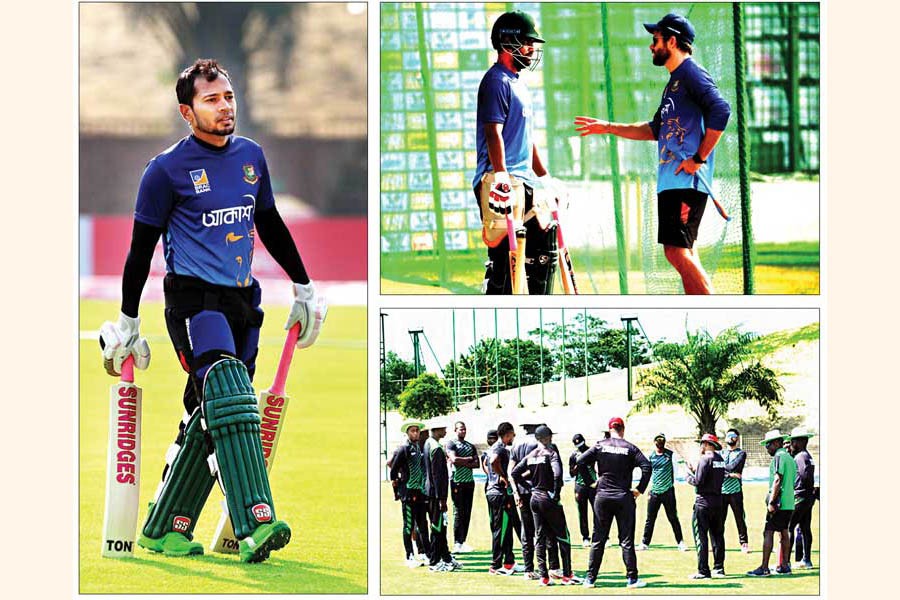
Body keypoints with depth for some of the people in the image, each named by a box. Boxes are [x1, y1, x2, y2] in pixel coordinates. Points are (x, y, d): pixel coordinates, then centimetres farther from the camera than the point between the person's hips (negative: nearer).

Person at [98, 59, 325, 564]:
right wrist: (128, 322, 3)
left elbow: (271, 226, 26)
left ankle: (165, 529, 15)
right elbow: (142, 248, 1)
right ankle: (255, 522, -36)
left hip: (242, 301, 6)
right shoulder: (168, 169, -4)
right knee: (229, 394, -25)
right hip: (194, 298, -6)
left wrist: (305, 288, 27)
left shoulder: (251, 156, 13)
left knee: (210, 418, 4)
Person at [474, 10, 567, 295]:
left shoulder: (518, 83, 21)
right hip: (502, 183, -10)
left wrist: (545, 177, 27)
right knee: (504, 255, -12)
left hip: (524, 183, 10)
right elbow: (493, 133, -20)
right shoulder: (497, 81, -9)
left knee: (544, 248, 8)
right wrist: (501, 175, -29)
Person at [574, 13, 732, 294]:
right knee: (681, 253, 7)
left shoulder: (692, 74, -7)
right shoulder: (674, 82, 24)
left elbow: (720, 110, -21)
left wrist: (699, 157, -19)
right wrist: (609, 128, 33)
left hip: (687, 178, -10)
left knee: (677, 251, -17)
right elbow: (656, 130, 33)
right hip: (670, 182, 10)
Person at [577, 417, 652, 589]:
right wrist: (640, 489, -4)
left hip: (602, 497, 1)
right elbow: (646, 467, -12)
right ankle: (632, 578, 2)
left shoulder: (600, 446, 1)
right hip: (624, 497, -1)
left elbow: (580, 462, -3)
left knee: (598, 540, 7)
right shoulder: (630, 448, -3)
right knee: (627, 540, 2)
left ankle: (590, 578, 6)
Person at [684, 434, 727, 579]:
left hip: (704, 502, -8)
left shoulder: (705, 459, -13)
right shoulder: (720, 460, 11)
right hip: (718, 501, 8)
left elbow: (698, 481, -18)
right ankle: (719, 568, 16)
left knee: (701, 536, -5)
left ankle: (703, 571, -9)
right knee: (717, 536, 13)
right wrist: (694, 471, 18)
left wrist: (689, 476, 1)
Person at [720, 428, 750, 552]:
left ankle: (744, 543, 2)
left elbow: (734, 466, -12)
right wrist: (729, 474, -13)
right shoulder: (721, 453, 16)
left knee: (740, 519, -2)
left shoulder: (741, 453, 5)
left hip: (735, 491, -3)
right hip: (721, 492, 3)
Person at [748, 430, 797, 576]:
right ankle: (785, 566, 16)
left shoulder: (779, 457, -11)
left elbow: (777, 480, -19)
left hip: (779, 503, -9)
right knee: (784, 533, 14)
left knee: (768, 533, -9)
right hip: (789, 503, 9)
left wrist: (771, 502, -20)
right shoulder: (790, 458, 18)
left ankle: (764, 568, -13)